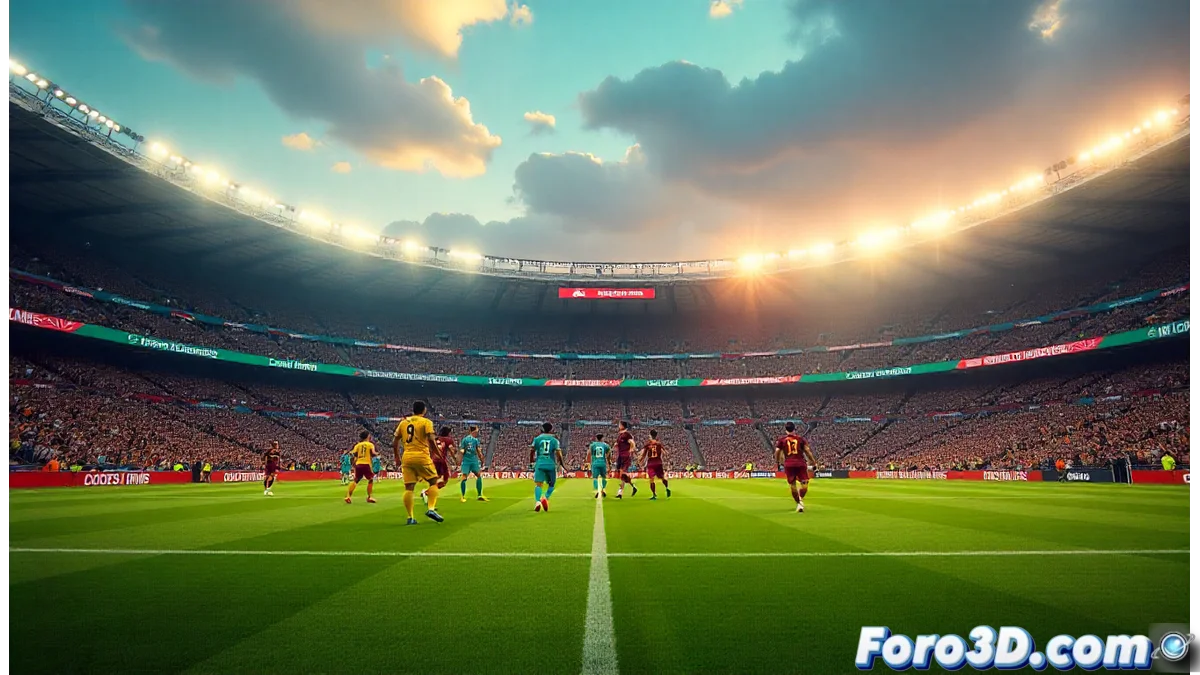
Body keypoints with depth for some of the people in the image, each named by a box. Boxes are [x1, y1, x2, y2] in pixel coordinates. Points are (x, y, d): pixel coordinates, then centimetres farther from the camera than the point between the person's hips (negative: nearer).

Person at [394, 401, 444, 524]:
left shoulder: (403, 422, 14)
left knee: (408, 488, 5)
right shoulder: (426, 422, -1)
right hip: (422, 456, -4)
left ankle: (410, 517, 4)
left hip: (407, 457, 4)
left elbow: (394, 442, 15)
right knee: (434, 482, 9)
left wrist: (397, 457, 24)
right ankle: (431, 509, -6)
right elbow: (431, 440, -13)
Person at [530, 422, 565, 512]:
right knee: (551, 485, 15)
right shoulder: (554, 440, 4)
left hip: (540, 464, 0)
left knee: (538, 484, -4)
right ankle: (546, 497, -11)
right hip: (551, 465, 0)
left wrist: (531, 459, 18)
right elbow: (558, 453, -2)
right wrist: (561, 464, 9)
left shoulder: (537, 438, 5)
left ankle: (537, 501, -27)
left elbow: (532, 450, -1)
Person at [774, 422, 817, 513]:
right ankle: (800, 498, -23)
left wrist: (777, 463, 13)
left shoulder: (781, 439, 7)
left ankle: (798, 503, 16)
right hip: (801, 463, -1)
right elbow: (807, 450, 2)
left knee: (792, 485, 11)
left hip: (788, 464, 1)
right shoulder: (801, 438, 7)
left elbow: (777, 451, -1)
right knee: (804, 483, 2)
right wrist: (814, 463, 6)